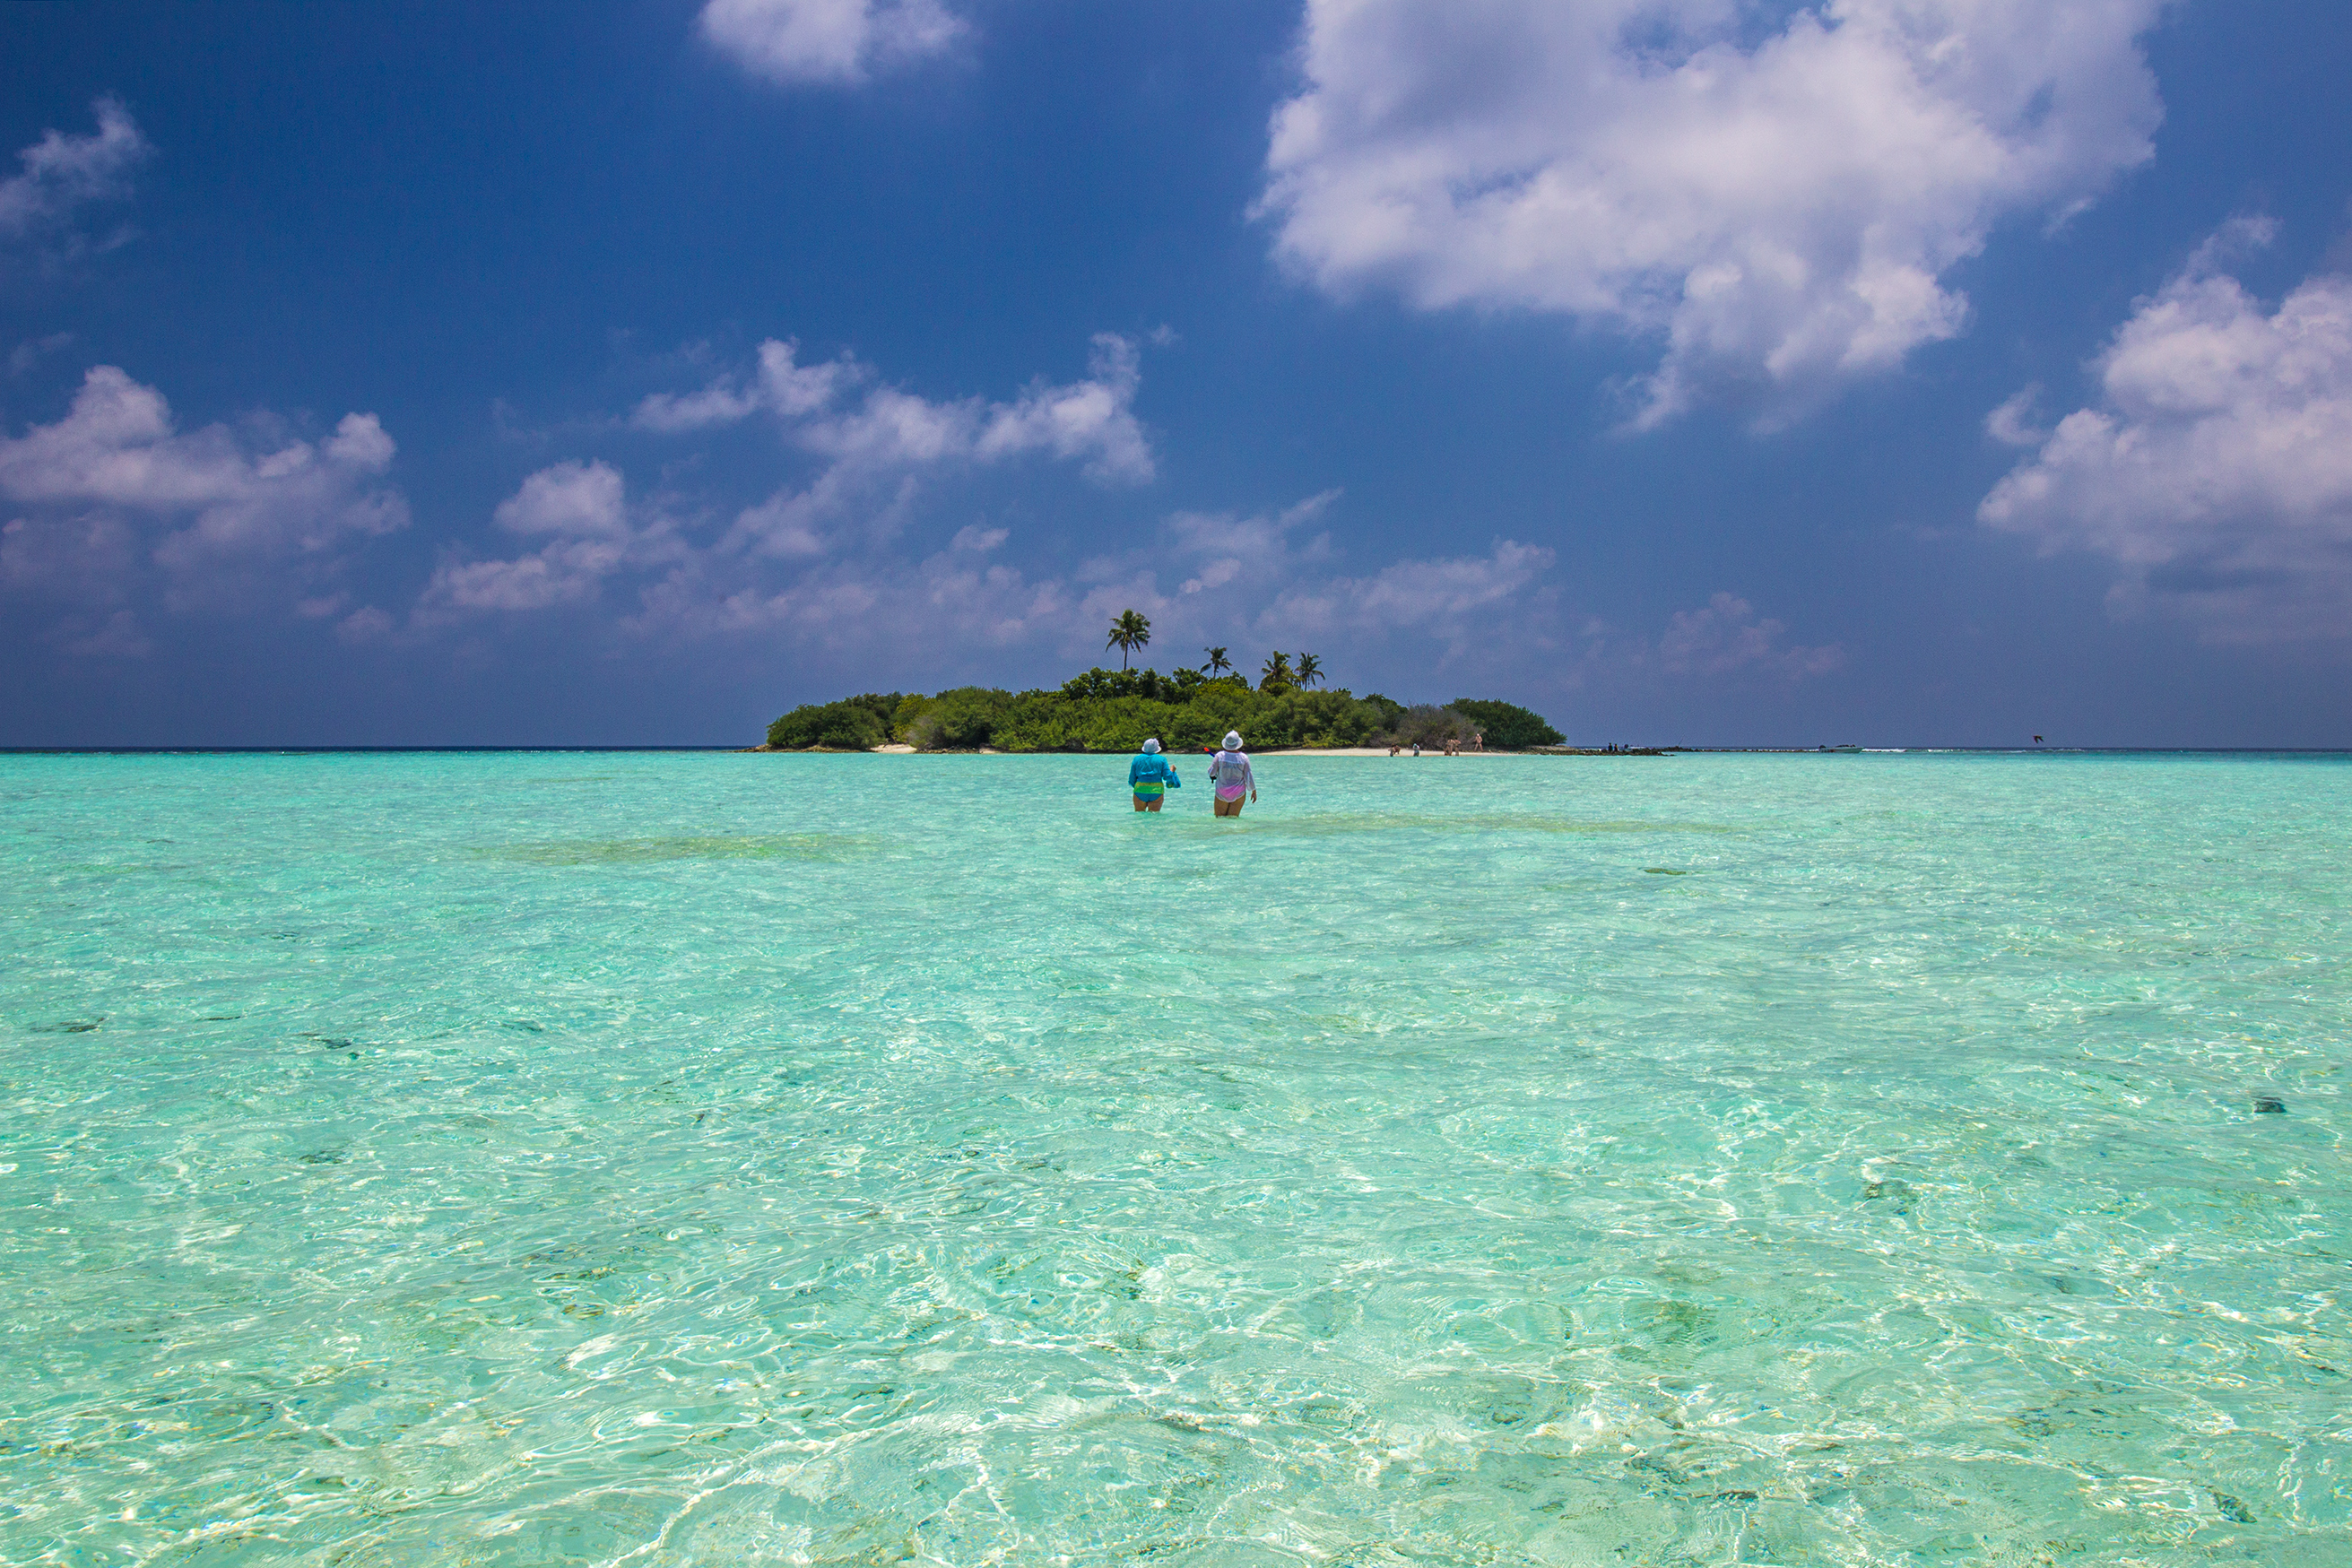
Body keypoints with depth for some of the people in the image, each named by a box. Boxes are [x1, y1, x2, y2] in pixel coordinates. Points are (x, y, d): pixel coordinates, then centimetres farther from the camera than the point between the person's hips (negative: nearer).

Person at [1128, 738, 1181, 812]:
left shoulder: (1137, 759, 7)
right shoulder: (1161, 759, 3)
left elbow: (1132, 779, 7)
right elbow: (1168, 777, 0)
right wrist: (1172, 771, 19)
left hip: (1140, 790, 1)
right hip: (1156, 791, -1)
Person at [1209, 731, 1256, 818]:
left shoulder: (1220, 756, -9)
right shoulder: (1244, 758, -8)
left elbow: (1211, 772, -7)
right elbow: (1248, 777, -4)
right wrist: (1254, 791, 7)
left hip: (1222, 793, 0)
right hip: (1239, 794, 0)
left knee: (1219, 817, 9)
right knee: (1233, 817, 8)